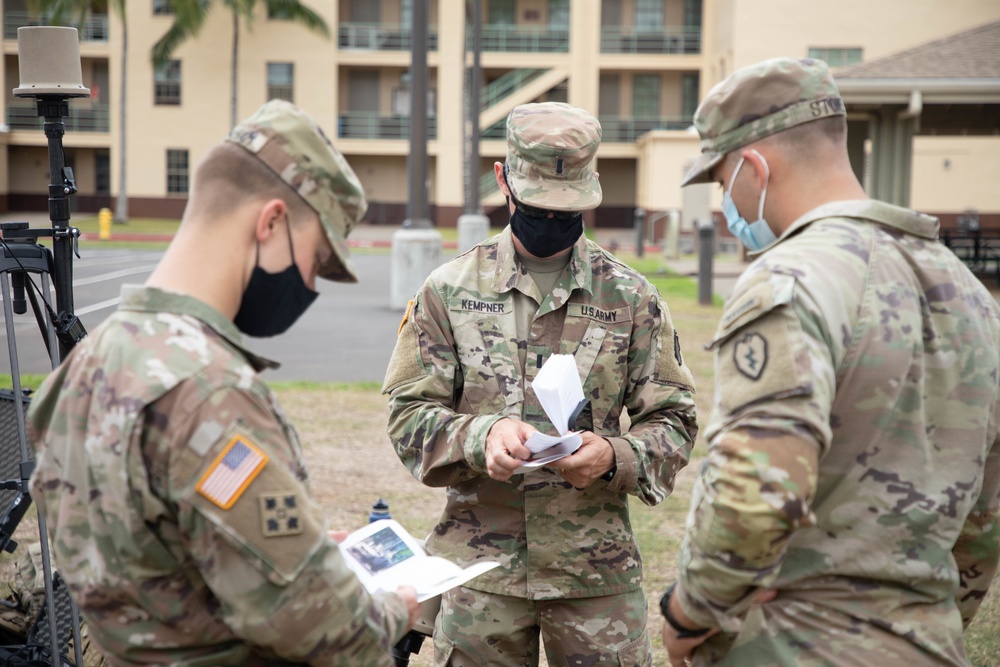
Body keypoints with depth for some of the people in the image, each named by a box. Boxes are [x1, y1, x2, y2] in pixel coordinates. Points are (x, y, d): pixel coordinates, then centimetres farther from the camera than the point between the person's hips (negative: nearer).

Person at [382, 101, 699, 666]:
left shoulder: (632, 297, 2)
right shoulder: (449, 290, 2)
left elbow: (672, 421, 3)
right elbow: (409, 414, 0)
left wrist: (614, 457, -18)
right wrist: (481, 436, -21)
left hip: (599, 564, 0)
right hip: (480, 562, 0)